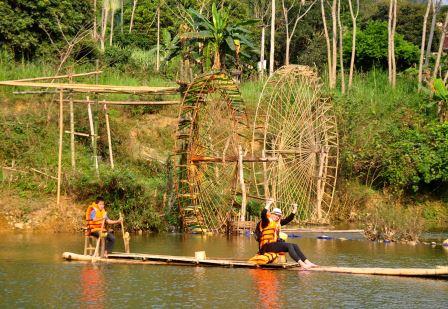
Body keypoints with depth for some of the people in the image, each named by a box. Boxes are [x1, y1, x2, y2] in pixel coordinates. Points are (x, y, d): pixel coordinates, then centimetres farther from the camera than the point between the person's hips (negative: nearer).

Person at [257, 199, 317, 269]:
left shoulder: (278, 222, 21)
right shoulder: (267, 221, -3)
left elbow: (288, 219, 28)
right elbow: (263, 214, -24)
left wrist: (294, 210, 21)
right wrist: (268, 204, -30)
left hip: (275, 244, 9)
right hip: (268, 246, -9)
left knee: (295, 246, -5)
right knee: (288, 245, -25)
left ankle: (307, 262, -13)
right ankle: (301, 264, -34)